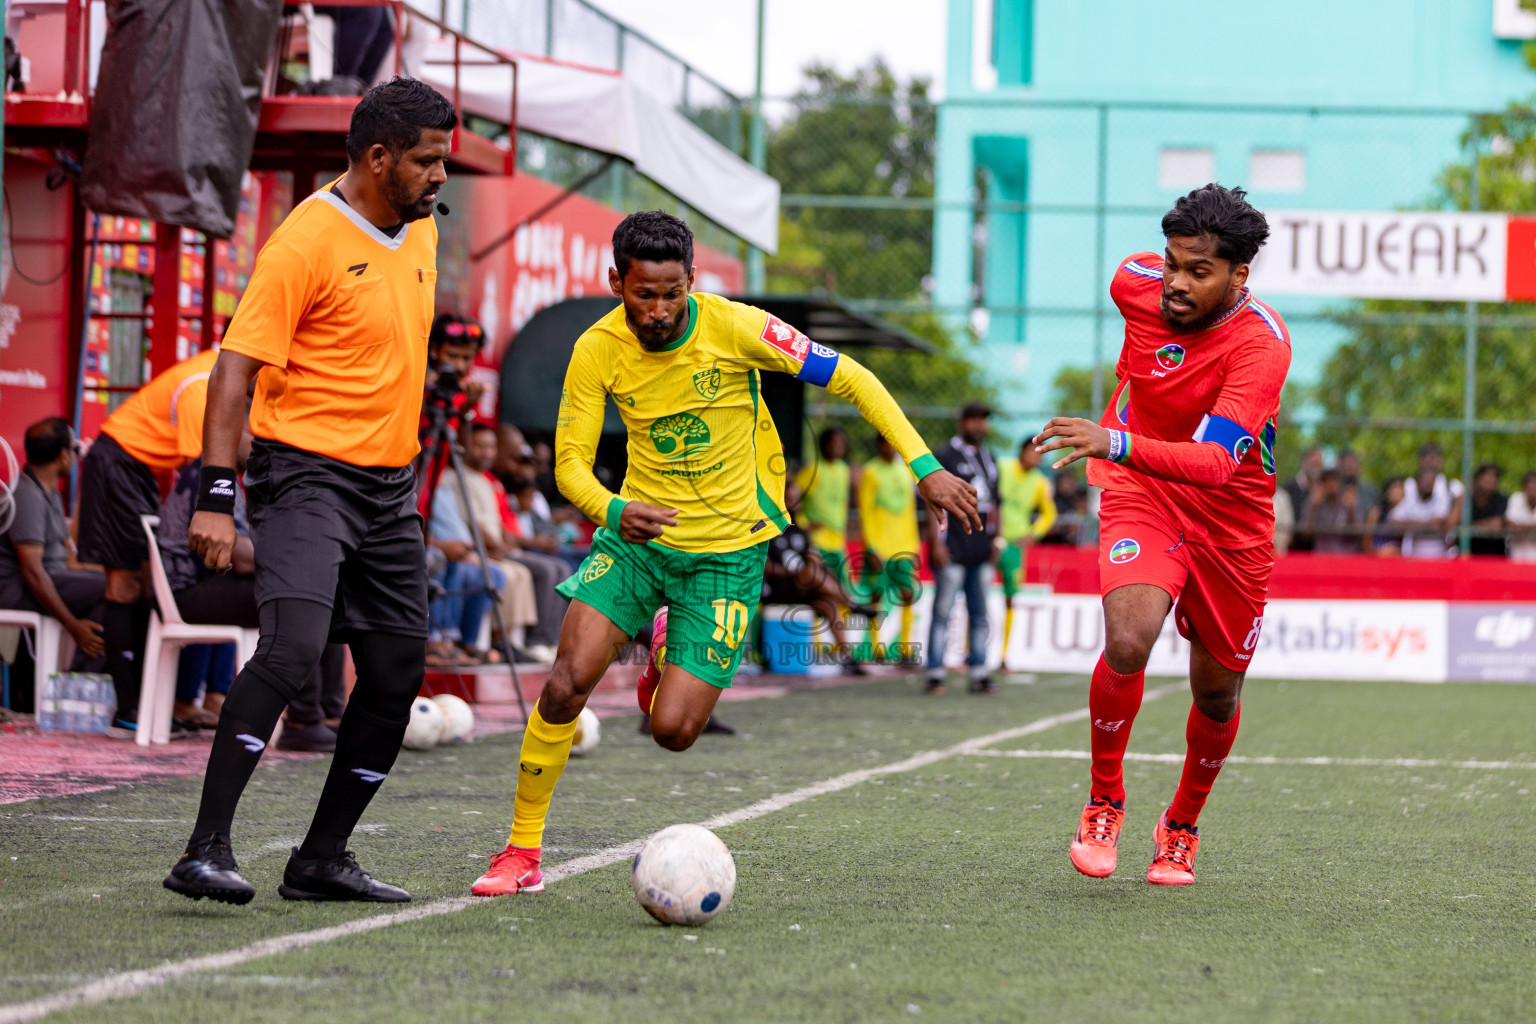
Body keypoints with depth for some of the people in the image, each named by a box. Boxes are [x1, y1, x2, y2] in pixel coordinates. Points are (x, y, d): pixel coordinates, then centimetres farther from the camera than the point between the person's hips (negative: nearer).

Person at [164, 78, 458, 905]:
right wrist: (215, 494, -25)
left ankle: (322, 860, 16)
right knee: (293, 645, -24)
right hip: (305, 472, -8)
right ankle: (206, 851, -22)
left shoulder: (420, 232, 12)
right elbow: (236, 367, -17)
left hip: (386, 487, 8)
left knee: (398, 675, 5)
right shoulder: (307, 241, -14)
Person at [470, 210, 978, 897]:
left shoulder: (733, 327, -17)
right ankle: (522, 853, 1)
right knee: (566, 684, -16)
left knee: (672, 730, -11)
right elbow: (570, 461, -8)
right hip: (639, 533, 2)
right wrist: (612, 510, -32)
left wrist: (925, 467, -18)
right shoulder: (598, 351, -11)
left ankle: (671, 668, 27)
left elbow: (849, 378, -11)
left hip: (728, 549, -2)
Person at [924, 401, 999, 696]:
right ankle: (935, 674, -5)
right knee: (943, 612, -6)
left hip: (981, 551, 6)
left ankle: (978, 674, 10)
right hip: (952, 551, -6)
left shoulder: (989, 460, 18)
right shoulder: (944, 456, -2)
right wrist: (937, 542, -14)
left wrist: (995, 542, 19)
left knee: (979, 615, 7)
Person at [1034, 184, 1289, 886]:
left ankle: (1182, 827, 39)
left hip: (1231, 522, -1)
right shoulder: (1137, 283, -13)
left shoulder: (1262, 342, -28)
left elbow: (1216, 461, -40)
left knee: (1217, 692, 11)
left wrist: (1119, 443, -55)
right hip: (1140, 496, 1)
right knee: (1128, 642, -25)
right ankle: (1104, 804, -3)